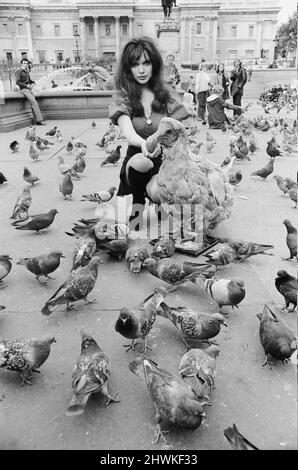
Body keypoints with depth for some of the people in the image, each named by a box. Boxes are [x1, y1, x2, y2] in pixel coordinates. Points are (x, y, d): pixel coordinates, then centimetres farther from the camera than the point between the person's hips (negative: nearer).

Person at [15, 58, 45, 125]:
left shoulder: (26, 72, 20)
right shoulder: (19, 71, -4)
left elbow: (30, 80, 27)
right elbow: (17, 82, -11)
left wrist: (32, 83, 4)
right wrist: (26, 85, -18)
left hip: (29, 89, 8)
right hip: (24, 89, -7)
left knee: (33, 104, -2)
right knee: (34, 103, -18)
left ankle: (37, 121, -5)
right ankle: (39, 119, -19)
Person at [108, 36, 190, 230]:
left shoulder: (166, 92, -1)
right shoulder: (123, 95, -3)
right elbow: (127, 131, -21)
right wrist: (144, 143, -44)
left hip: (167, 158, 0)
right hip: (137, 155, 0)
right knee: (138, 162, -36)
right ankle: (137, 207, -11)